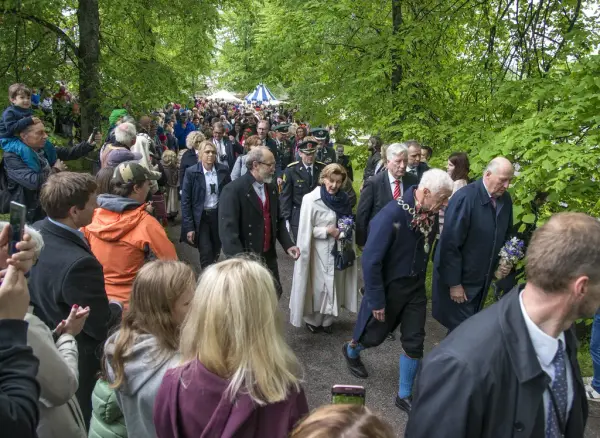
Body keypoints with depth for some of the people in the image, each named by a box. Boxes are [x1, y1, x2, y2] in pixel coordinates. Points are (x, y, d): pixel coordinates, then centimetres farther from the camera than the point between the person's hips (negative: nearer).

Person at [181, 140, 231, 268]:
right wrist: (189, 227, -12)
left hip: (219, 215, 3)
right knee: (206, 253, -7)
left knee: (216, 252, 14)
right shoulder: (191, 172, -9)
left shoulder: (223, 169, -2)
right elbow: (185, 201, -8)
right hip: (200, 217, -3)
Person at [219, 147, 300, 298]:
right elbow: (228, 230, -21)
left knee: (275, 295, 15)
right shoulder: (233, 190, -16)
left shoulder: (271, 188, 8)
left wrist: (288, 244, 1)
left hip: (269, 257, 7)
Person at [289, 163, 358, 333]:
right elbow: (305, 230, -12)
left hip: (338, 250, 5)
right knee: (318, 287, 1)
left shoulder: (343, 199, 3)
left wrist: (345, 231, -3)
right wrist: (327, 231, -18)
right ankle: (312, 319, 23)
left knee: (335, 286, 12)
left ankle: (327, 320, 28)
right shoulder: (311, 199, -13)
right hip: (319, 252, -5)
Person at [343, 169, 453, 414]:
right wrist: (376, 300, -20)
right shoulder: (392, 215, -28)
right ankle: (351, 350, 50)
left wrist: (420, 281, 10)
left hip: (416, 287, 5)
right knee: (375, 335, 15)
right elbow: (370, 260, -25)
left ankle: (404, 396, 27)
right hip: (389, 287, -5)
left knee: (414, 342, 8)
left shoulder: (431, 215, -9)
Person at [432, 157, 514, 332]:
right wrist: (454, 283, -19)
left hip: (483, 279, 7)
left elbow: (506, 235, 15)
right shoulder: (465, 197, -23)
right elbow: (450, 244, -22)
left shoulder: (505, 199, -1)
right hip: (459, 279, -6)